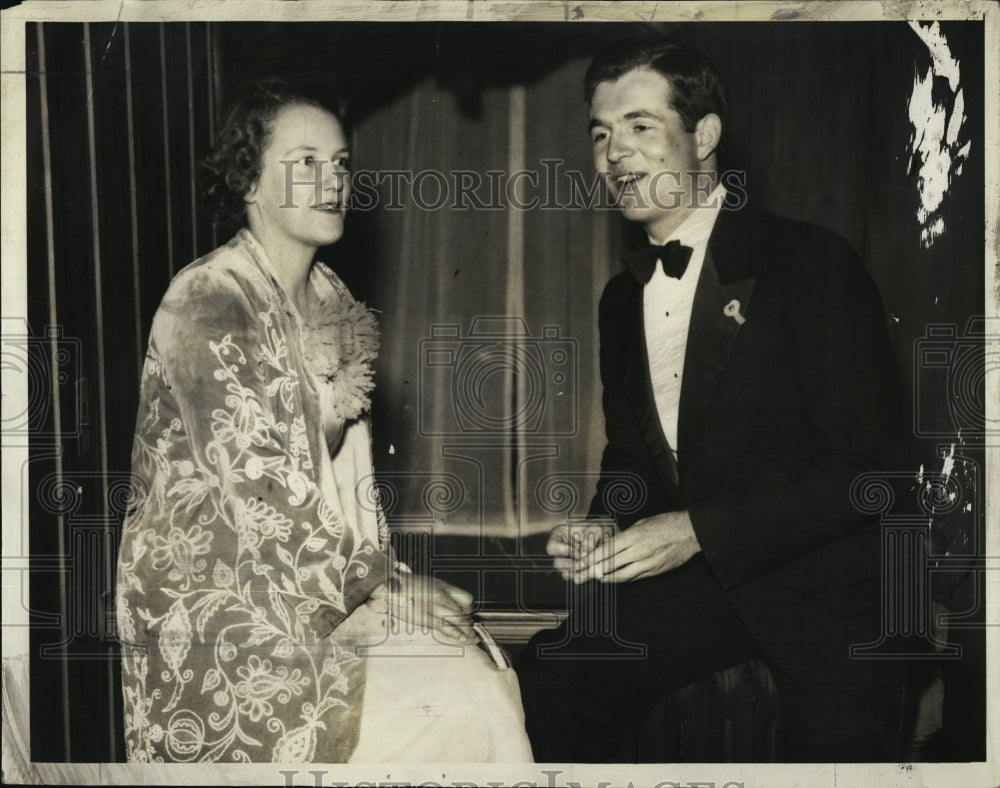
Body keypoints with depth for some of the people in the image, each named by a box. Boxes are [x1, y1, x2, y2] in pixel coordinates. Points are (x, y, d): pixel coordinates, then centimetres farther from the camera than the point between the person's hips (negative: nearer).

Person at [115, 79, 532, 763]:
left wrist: (385, 573, -3)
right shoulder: (206, 303, -14)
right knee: (461, 707, -19)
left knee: (488, 675, -13)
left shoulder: (333, 302, 11)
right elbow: (253, 495, -19)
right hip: (213, 607, -7)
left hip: (322, 587, 7)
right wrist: (384, 586, -15)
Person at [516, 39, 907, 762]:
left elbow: (866, 463, -18)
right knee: (547, 677, -7)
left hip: (826, 589, -5)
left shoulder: (813, 263, -13)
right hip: (699, 580, 5)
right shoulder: (622, 300, 8)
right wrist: (604, 525, -5)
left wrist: (699, 531, -21)